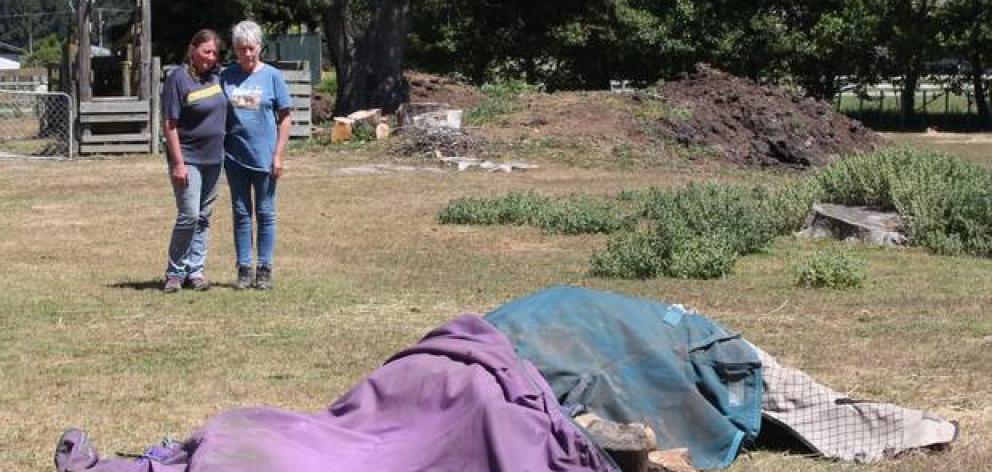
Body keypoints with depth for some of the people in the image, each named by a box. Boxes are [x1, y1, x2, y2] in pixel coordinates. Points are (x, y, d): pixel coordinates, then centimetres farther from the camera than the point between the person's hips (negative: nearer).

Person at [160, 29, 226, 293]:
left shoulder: (215, 78, 8)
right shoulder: (178, 79, -11)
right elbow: (170, 125, -13)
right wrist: (178, 163, -17)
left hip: (213, 159, 7)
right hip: (188, 159, -7)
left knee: (204, 217, 10)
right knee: (189, 215, -11)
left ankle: (196, 269, 16)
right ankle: (175, 272, 0)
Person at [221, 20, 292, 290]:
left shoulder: (272, 76, -3)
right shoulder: (227, 77, 3)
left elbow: (284, 118, -1)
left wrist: (278, 155, -7)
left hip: (263, 157, -2)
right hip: (235, 156, 2)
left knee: (265, 214, 5)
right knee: (241, 214, 8)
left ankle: (264, 269, 12)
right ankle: (244, 269, 14)